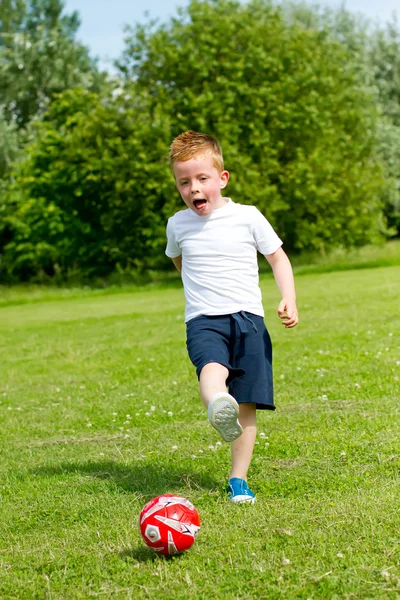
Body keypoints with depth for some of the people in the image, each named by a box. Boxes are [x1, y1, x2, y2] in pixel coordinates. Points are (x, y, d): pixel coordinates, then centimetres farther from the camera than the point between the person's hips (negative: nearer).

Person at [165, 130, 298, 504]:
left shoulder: (247, 217, 1)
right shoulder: (178, 225, 6)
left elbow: (278, 258, 9)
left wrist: (289, 299, -4)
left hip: (248, 318, 0)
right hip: (203, 321, 0)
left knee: (247, 404, -2)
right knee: (211, 368, -34)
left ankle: (238, 479, 10)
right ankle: (219, 407, -66)